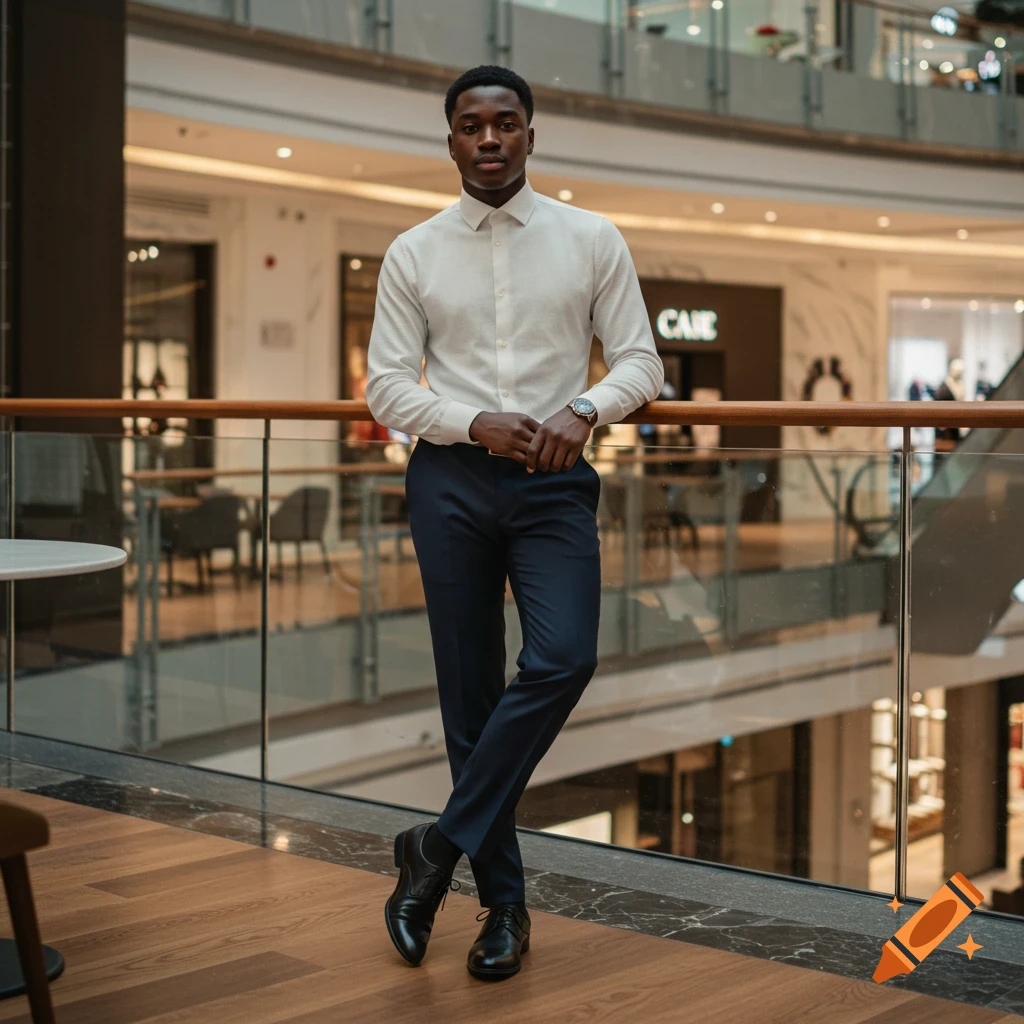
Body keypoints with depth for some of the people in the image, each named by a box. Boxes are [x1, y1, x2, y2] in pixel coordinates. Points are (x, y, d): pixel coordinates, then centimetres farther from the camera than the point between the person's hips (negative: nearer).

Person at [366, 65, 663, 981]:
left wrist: (585, 410, -17)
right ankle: (503, 901, 16)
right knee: (470, 690, 4)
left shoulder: (593, 240, 3)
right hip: (451, 480, 1)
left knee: (563, 657, -21)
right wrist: (477, 424, -14)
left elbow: (641, 360, 3)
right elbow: (387, 385, 1)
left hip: (555, 480, 0)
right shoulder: (414, 254, 4)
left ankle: (440, 847, -5)